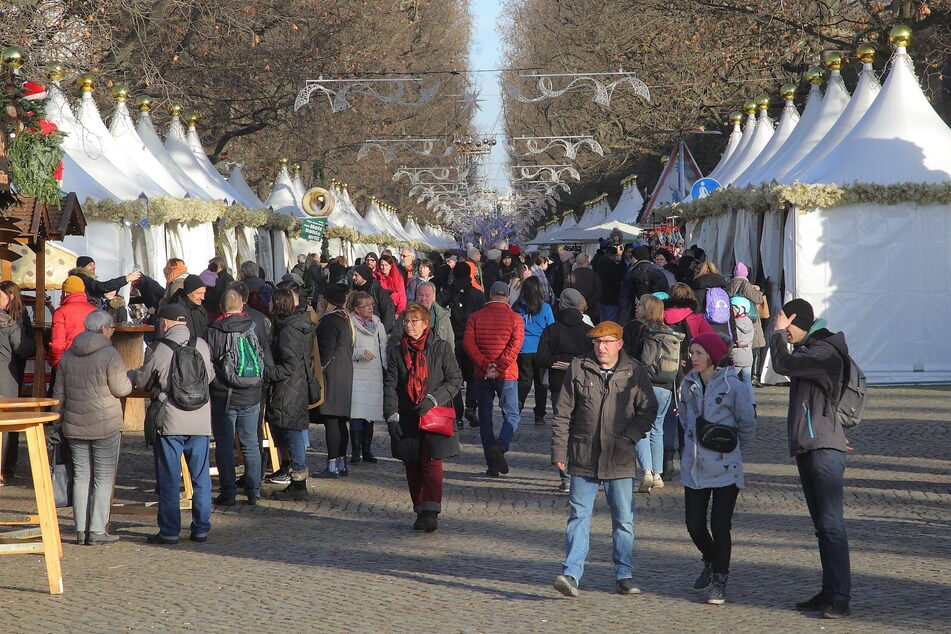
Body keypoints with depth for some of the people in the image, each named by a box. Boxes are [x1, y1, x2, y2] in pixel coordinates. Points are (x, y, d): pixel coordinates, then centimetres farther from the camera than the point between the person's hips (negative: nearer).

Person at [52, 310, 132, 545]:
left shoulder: (68, 355, 7)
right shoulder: (110, 354, -12)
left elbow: (59, 393, 11)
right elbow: (121, 389, -11)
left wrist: (58, 419, 20)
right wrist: (128, 379, 11)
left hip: (74, 427, 5)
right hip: (106, 427, -5)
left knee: (81, 476, 10)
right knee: (104, 478, 1)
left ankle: (81, 530, 10)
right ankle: (97, 531, -1)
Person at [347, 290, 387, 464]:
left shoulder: (377, 323, 14)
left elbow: (384, 346, 18)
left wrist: (387, 369, 10)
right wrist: (360, 352, -19)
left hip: (375, 373, 5)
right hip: (356, 373, -5)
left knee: (371, 412, 6)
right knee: (357, 412, -12)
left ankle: (367, 450, 12)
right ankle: (356, 450, -8)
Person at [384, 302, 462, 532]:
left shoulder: (441, 348, 0)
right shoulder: (397, 352, 9)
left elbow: (455, 379, 0)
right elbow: (390, 386, 6)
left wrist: (433, 399, -12)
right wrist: (392, 415, -5)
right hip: (407, 420, 3)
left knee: (432, 463, -12)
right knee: (412, 467, 6)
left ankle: (431, 513, -15)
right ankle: (421, 512, 15)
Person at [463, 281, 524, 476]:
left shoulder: (476, 317, 4)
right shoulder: (514, 318, 0)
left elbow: (468, 342, -7)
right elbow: (515, 344, -13)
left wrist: (485, 364, -9)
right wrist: (498, 367, -13)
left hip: (482, 375, 2)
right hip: (506, 375, -2)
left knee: (485, 418, 8)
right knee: (511, 415, 6)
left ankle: (492, 465, 5)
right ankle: (500, 446, -22)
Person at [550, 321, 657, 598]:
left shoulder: (635, 372, 2)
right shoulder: (577, 369, 3)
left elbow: (648, 410, 5)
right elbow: (563, 414, 5)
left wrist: (628, 438, -9)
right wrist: (559, 451, -1)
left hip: (620, 460, 1)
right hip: (584, 458, 0)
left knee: (624, 520, 7)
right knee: (579, 516, -3)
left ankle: (624, 576, 17)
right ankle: (571, 573, -5)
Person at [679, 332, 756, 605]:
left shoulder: (733, 386, -11)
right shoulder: (688, 384, 5)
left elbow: (748, 424, -2)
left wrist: (735, 452, 7)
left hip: (725, 468, -5)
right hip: (694, 467, 5)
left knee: (720, 526, -4)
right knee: (694, 524, 7)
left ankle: (719, 580, 10)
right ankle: (711, 562, 35)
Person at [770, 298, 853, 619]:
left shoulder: (825, 351, -11)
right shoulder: (807, 350, 20)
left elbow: (783, 364, -22)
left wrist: (779, 333, -8)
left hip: (824, 447, -10)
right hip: (805, 446, 10)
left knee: (831, 523, -14)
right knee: (822, 524, 11)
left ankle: (840, 597, -17)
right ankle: (829, 592, 14)